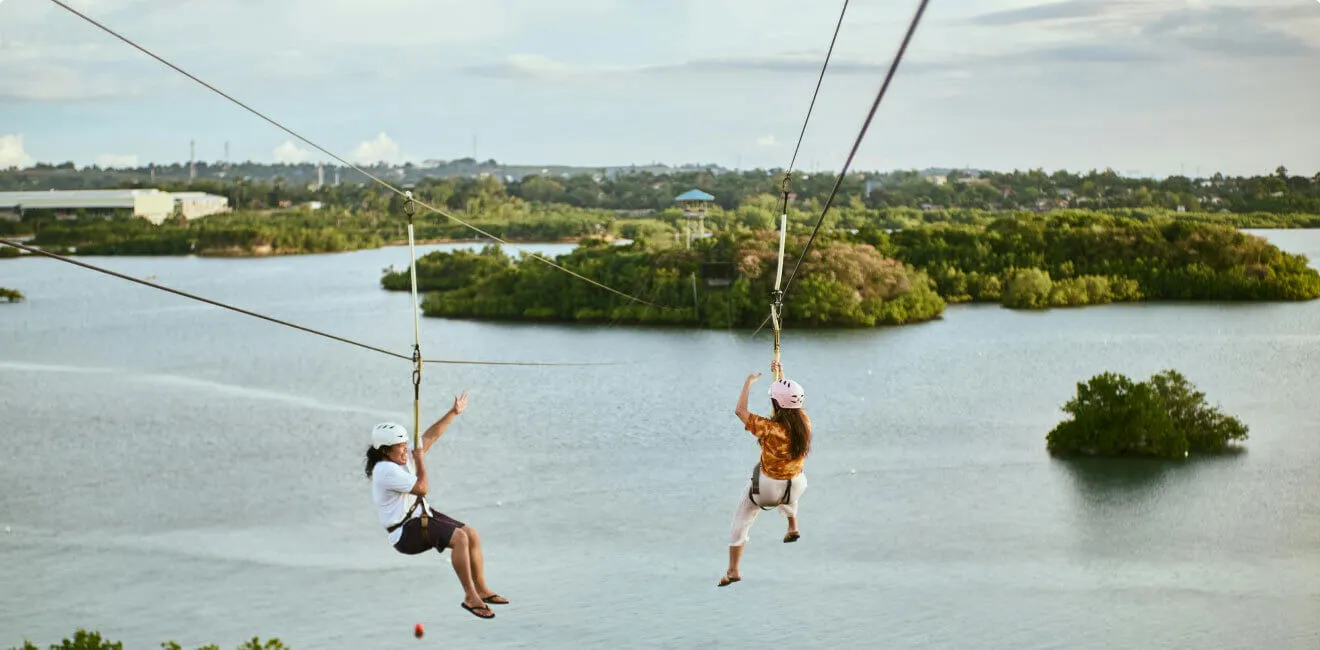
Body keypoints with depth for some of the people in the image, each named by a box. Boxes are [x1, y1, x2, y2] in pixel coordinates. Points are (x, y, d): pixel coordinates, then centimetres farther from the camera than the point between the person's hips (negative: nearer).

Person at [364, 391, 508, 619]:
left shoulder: (399, 457, 7)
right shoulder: (385, 470, -21)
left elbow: (429, 437, 14)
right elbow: (422, 488, -23)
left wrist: (453, 412, 13)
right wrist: (420, 461, -10)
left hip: (423, 516, 10)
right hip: (406, 533, -10)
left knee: (472, 534, 2)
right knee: (459, 538, -26)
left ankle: (481, 590, 7)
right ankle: (470, 597, -22)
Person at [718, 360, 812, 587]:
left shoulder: (770, 429, -31)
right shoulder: (804, 423, -17)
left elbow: (740, 410, -22)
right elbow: (792, 402, 6)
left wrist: (748, 383, -12)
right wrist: (781, 376, 10)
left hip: (766, 488, -5)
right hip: (795, 487, 5)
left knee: (742, 520, 16)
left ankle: (733, 570, 17)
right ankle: (793, 527, 53)